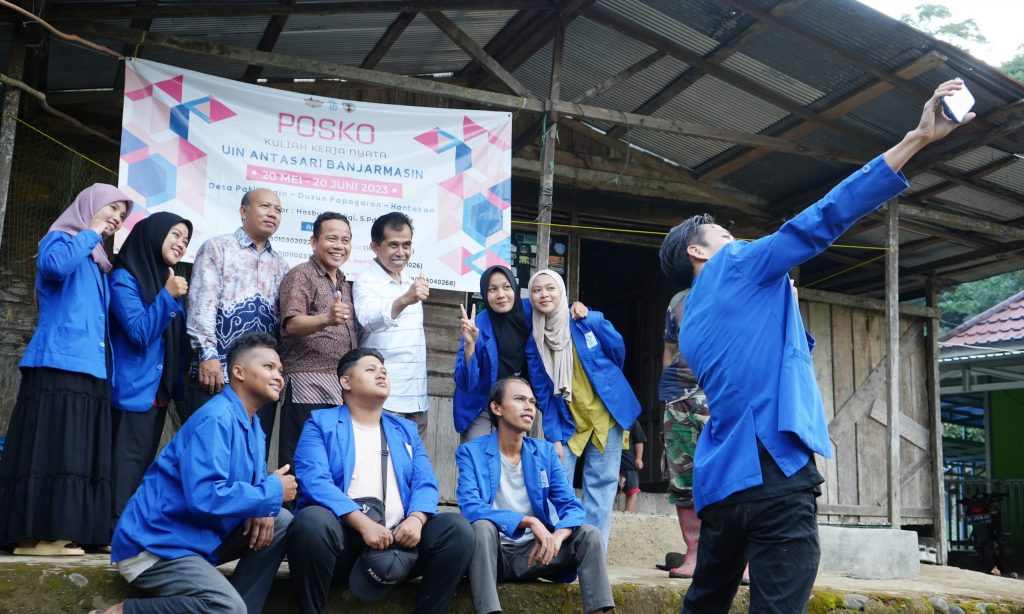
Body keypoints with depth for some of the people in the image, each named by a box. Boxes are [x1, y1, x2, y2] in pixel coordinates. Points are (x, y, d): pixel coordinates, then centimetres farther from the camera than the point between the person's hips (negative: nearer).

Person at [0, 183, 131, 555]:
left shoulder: (97, 262, 24)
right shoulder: (61, 239, 3)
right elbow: (53, 266, -23)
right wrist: (89, 234, -9)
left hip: (89, 368, 9)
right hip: (59, 364, -9)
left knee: (80, 454, 4)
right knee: (50, 450, -11)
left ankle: (60, 533, 5)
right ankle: (33, 536, -10)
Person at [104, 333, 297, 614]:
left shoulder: (252, 424, 9)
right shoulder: (215, 419, -20)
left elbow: (256, 479, 18)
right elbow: (204, 497, -31)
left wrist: (263, 509, -7)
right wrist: (272, 492, -18)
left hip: (203, 536, 10)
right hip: (155, 543, -9)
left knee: (282, 522, 2)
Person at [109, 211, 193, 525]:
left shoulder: (167, 281, 14)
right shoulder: (124, 278, -7)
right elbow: (139, 334, -17)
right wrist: (167, 296, -17)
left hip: (158, 393, 8)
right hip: (132, 392, -8)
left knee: (142, 469, 10)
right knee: (126, 470, -9)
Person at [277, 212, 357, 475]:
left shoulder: (345, 284, 21)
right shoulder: (301, 275, -2)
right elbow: (292, 324, -16)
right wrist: (326, 319, -34)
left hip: (343, 389, 7)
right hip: (309, 387, -7)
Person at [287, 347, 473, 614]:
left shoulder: (406, 430, 21)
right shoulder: (321, 423, 7)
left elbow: (425, 484, 9)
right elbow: (314, 481, -10)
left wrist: (416, 518, -15)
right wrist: (363, 523, -23)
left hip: (398, 539, 4)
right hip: (343, 536, -3)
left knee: (457, 528, -20)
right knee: (313, 520, -36)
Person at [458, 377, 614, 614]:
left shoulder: (545, 452, 8)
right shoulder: (471, 452, -4)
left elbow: (572, 506, 1)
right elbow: (470, 508, -18)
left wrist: (557, 536, -23)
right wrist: (528, 521, -27)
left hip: (534, 552, 4)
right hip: (493, 553, -4)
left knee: (589, 534, -18)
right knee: (482, 526, -35)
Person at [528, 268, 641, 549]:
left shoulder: (591, 321, -12)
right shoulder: (534, 340, -4)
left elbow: (618, 354, 5)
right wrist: (553, 437, -7)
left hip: (605, 414, -1)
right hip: (567, 421, 2)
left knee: (601, 484, 1)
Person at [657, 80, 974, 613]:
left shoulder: (691, 326, 24)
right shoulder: (734, 266, 3)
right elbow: (823, 219, -4)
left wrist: (784, 307, 29)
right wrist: (919, 137, -5)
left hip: (719, 480, 9)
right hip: (773, 468, -9)